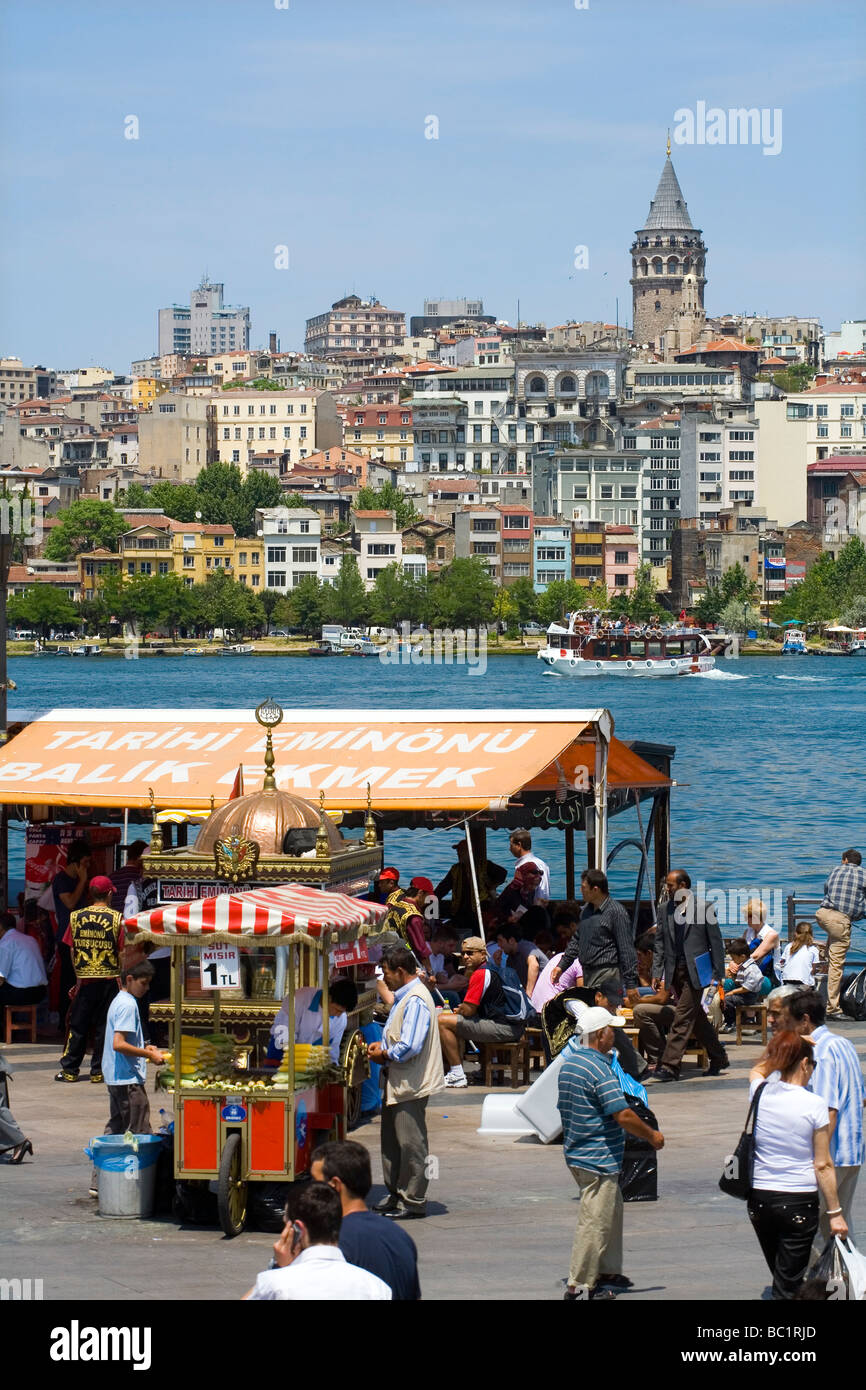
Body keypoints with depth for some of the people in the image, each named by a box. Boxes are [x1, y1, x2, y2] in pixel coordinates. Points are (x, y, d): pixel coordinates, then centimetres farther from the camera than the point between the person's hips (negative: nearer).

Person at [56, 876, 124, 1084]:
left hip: (85, 979, 2)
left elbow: (72, 950, 6)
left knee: (77, 1025, 8)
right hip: (109, 979, -2)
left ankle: (69, 1070, 9)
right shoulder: (116, 918, -6)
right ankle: (98, 1070, 7)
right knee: (103, 1026, 5)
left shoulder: (76, 917, 0)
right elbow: (122, 953, -5)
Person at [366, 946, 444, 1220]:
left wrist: (384, 1056, -12)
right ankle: (396, 1195, 27)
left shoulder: (415, 1001, -20)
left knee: (410, 1144, -3)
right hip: (397, 1084, 11)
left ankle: (414, 1202, 3)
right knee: (391, 1140, 17)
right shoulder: (404, 997, 14)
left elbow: (409, 1047, -27)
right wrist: (382, 1046, 7)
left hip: (411, 1084, -11)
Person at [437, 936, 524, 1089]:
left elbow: (468, 1010, -13)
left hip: (504, 1028, -11)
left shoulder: (481, 974, -12)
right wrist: (462, 1009, 13)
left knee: (443, 1021, -11)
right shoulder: (491, 970, 20)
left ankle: (457, 1075, -12)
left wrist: (459, 1010, 8)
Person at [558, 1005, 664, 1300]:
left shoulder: (569, 1062, 9)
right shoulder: (599, 1069, -21)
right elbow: (623, 1115, -24)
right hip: (598, 1159, -10)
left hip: (576, 1151, 10)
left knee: (612, 1210, 22)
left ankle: (608, 1272, 30)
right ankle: (579, 1285, -2)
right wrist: (652, 1136, -9)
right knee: (595, 1221, -5)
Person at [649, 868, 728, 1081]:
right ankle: (718, 1058, 28)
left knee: (682, 1018, -12)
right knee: (696, 1017, 13)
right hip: (674, 972, 6)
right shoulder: (666, 910, 11)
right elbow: (659, 943, 14)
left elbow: (716, 943, -2)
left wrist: (717, 974, -4)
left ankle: (669, 1066, -14)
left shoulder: (704, 908, -5)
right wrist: (657, 973, 6)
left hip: (695, 972, -6)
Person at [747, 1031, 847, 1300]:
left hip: (759, 1197, 4)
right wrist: (835, 1212, -2)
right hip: (799, 1201, -4)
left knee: (782, 1278, 20)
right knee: (788, 1287, -1)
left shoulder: (760, 1093, -2)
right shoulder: (814, 1105, -12)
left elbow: (758, 1070, 26)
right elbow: (823, 1165, -9)